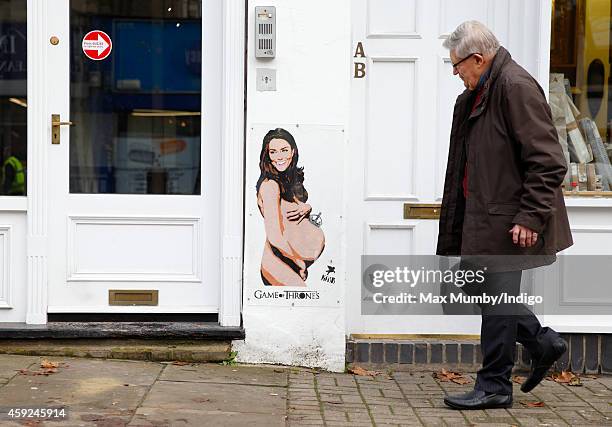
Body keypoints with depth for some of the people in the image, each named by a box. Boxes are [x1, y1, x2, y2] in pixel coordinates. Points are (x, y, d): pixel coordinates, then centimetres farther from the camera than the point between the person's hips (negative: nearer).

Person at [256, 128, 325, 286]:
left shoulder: (292, 177, 9)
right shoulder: (270, 185, -18)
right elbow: (275, 238, -23)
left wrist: (307, 207, -1)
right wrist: (300, 263, -10)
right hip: (279, 263, -9)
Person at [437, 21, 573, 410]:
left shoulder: (517, 87, -16)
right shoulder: (476, 94, 14)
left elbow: (548, 162, -20)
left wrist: (530, 217, -22)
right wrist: (460, 223, 22)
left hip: (508, 220, -10)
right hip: (482, 215, 10)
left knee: (497, 296, -1)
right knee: (476, 287, 15)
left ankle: (494, 387, 13)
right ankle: (543, 343, 29)